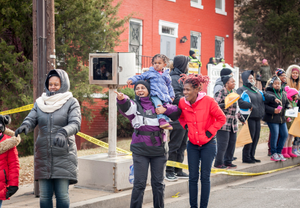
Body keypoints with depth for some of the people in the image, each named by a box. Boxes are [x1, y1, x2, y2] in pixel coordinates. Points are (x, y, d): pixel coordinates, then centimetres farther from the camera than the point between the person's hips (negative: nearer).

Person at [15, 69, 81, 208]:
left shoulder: (71, 102, 1)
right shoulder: (40, 102, 12)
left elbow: (75, 123, -11)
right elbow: (31, 119, 2)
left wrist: (63, 133, -32)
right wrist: (24, 126, -23)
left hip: (63, 155, -3)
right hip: (43, 155, 3)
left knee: (62, 195, -3)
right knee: (44, 195, 4)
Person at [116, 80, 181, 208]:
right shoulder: (134, 105, 4)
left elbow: (177, 112, 10)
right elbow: (125, 107, -20)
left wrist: (165, 109, -9)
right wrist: (121, 99, -43)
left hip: (159, 149, 3)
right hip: (140, 150, -2)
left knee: (158, 183, 10)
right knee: (139, 183, -4)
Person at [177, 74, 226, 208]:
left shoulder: (208, 101, -16)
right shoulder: (182, 102, -5)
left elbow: (221, 119, -7)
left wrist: (209, 132, -11)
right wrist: (186, 127, 1)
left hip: (208, 144, -3)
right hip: (192, 145, 3)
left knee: (205, 177, 3)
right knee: (193, 177, 6)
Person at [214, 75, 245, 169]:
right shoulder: (220, 93, -8)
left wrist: (241, 118, 29)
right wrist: (226, 104, -27)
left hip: (233, 123, 8)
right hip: (223, 123, -8)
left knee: (232, 143, 8)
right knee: (223, 144, -7)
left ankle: (228, 161, 20)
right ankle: (218, 163, 3)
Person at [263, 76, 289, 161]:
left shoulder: (283, 93, 13)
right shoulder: (268, 93, -10)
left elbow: (287, 103, 23)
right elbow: (264, 105, -13)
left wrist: (288, 107, 1)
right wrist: (273, 110, -22)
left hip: (282, 118, 7)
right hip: (272, 118, -7)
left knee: (284, 135, 6)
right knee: (275, 135, -7)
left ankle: (279, 152, 21)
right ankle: (273, 154, 8)